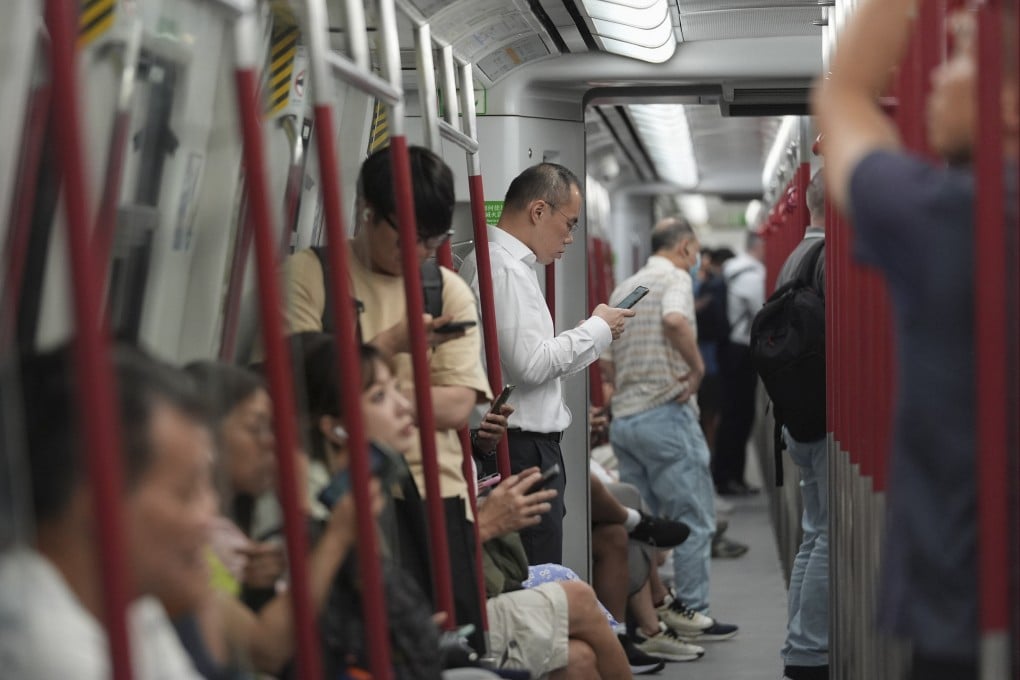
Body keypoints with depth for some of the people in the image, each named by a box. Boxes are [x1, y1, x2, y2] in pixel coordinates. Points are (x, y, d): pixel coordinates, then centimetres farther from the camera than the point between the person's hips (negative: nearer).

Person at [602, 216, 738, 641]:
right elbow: (676, 320, -29)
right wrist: (698, 367, -18)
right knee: (694, 517, 0)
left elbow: (607, 361, 18)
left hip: (623, 417, 8)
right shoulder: (675, 278, -6)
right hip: (666, 413, -8)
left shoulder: (622, 290, 18)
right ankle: (690, 610, 1)